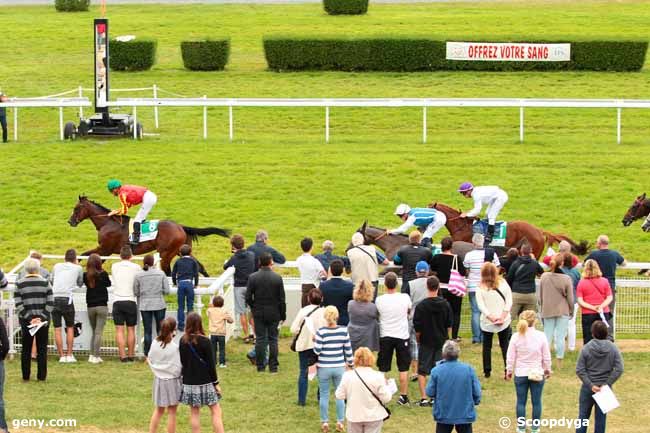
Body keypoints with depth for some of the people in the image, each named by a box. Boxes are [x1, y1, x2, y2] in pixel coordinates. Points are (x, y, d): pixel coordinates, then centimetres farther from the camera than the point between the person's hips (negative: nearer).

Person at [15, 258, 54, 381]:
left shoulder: (20, 284, -4)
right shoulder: (45, 283, -3)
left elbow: (18, 305, -9)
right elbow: (50, 303, -7)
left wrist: (29, 319, -9)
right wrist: (42, 317, -8)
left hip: (26, 320, 0)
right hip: (43, 320, 0)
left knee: (26, 349, 11)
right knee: (42, 348, 8)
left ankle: (25, 376, 12)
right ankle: (41, 376, 7)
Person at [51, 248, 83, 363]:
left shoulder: (57, 266, 16)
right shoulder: (78, 268, 10)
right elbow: (80, 284, 24)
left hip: (54, 298, 2)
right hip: (67, 298, -2)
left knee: (57, 329, 3)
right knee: (70, 327, 11)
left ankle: (61, 356, 2)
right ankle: (69, 355, 5)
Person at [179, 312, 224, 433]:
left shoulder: (183, 341, -1)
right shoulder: (204, 342, -13)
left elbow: (182, 361, 6)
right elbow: (211, 364, -10)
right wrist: (216, 383, -1)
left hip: (189, 382, 4)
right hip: (205, 382, -4)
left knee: (194, 413, 10)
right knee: (216, 412, 0)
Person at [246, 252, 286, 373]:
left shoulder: (252, 278, -8)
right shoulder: (277, 278, -9)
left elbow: (248, 298, -6)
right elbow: (282, 299, -5)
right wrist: (283, 315, 5)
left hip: (259, 313, 0)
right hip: (274, 313, 0)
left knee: (260, 339, 6)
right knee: (273, 340, 6)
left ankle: (260, 366, 8)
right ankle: (273, 366, 6)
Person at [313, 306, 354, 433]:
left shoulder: (321, 332, -13)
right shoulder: (343, 331, -6)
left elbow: (317, 351, -12)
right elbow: (348, 350, 1)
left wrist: (315, 341, 7)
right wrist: (351, 363, 15)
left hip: (324, 367, -2)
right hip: (339, 367, 2)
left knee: (324, 395, 10)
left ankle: (325, 422, 15)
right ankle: (340, 422, 16)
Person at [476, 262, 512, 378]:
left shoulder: (480, 288, -6)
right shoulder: (503, 284, -2)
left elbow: (481, 306, -11)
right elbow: (509, 302, -4)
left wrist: (491, 317, -12)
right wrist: (503, 316, -7)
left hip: (487, 323, -1)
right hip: (504, 322, 1)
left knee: (487, 346, 12)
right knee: (505, 346, 9)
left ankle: (487, 371, 13)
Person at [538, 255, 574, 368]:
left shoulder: (544, 277, -3)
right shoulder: (566, 279, -11)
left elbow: (540, 296, 4)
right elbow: (570, 298, -5)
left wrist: (541, 310, 16)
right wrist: (571, 311, 9)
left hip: (547, 311, 2)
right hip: (563, 311, -2)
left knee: (547, 336, 8)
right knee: (560, 336, 2)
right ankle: (559, 361, 4)